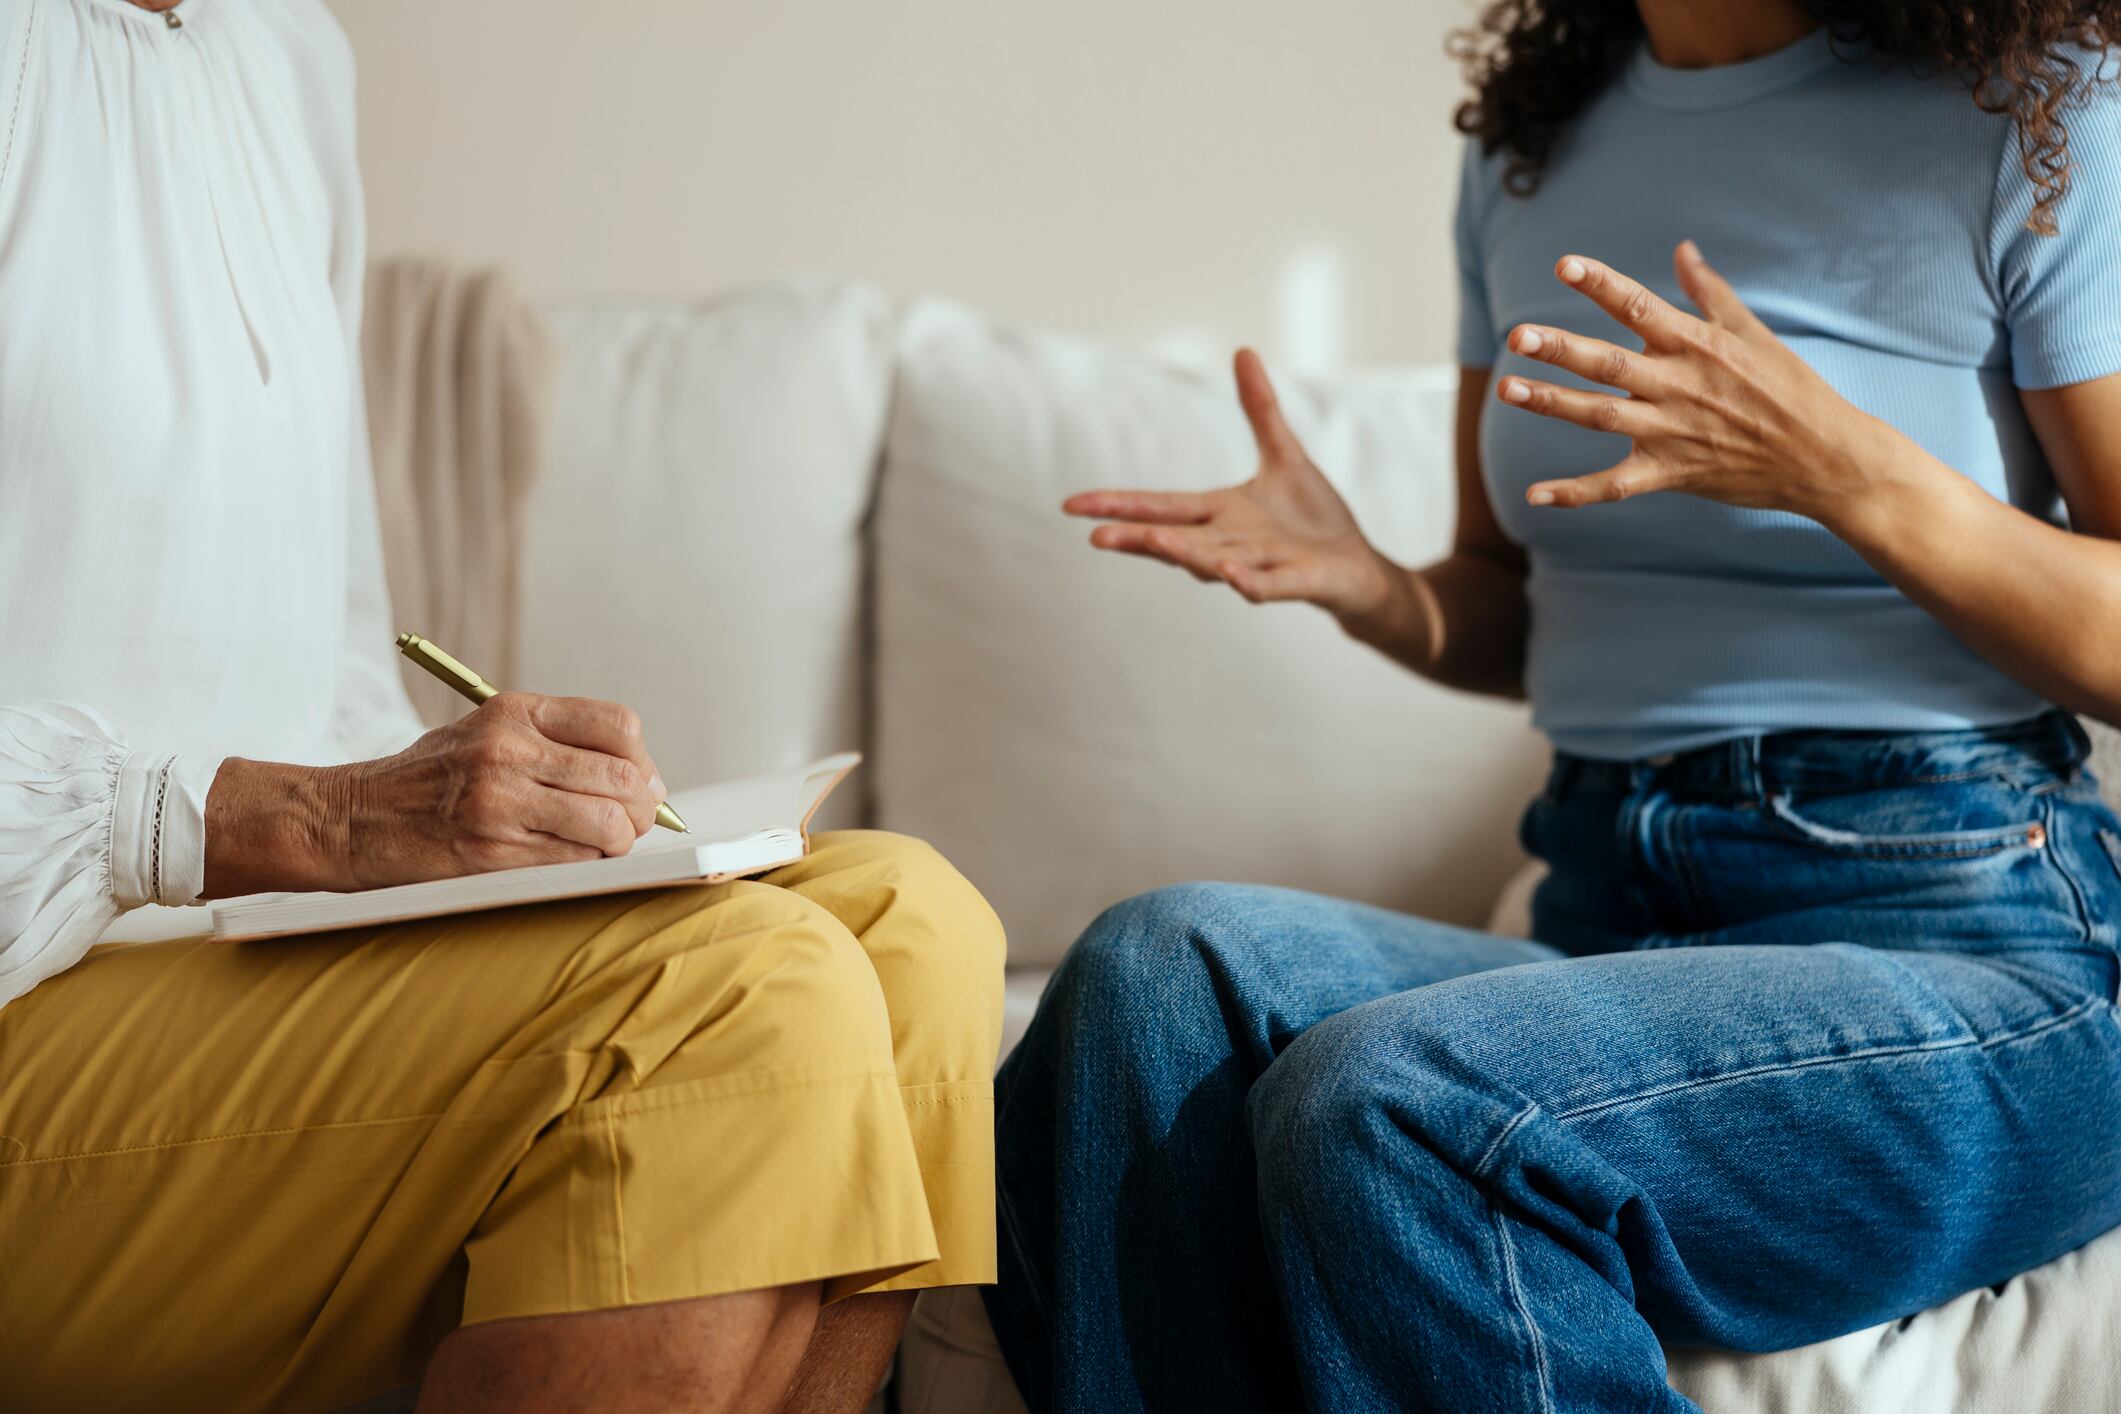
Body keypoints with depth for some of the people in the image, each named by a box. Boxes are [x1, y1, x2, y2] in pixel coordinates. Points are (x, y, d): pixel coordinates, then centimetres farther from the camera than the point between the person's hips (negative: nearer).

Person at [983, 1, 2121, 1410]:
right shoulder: (1531, 137, 16)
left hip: (1968, 939, -5)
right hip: (1611, 914, 5)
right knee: (1163, 966, -26)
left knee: (1397, 1099, -33)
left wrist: (1837, 465, -19)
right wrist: (1361, 582, -1)